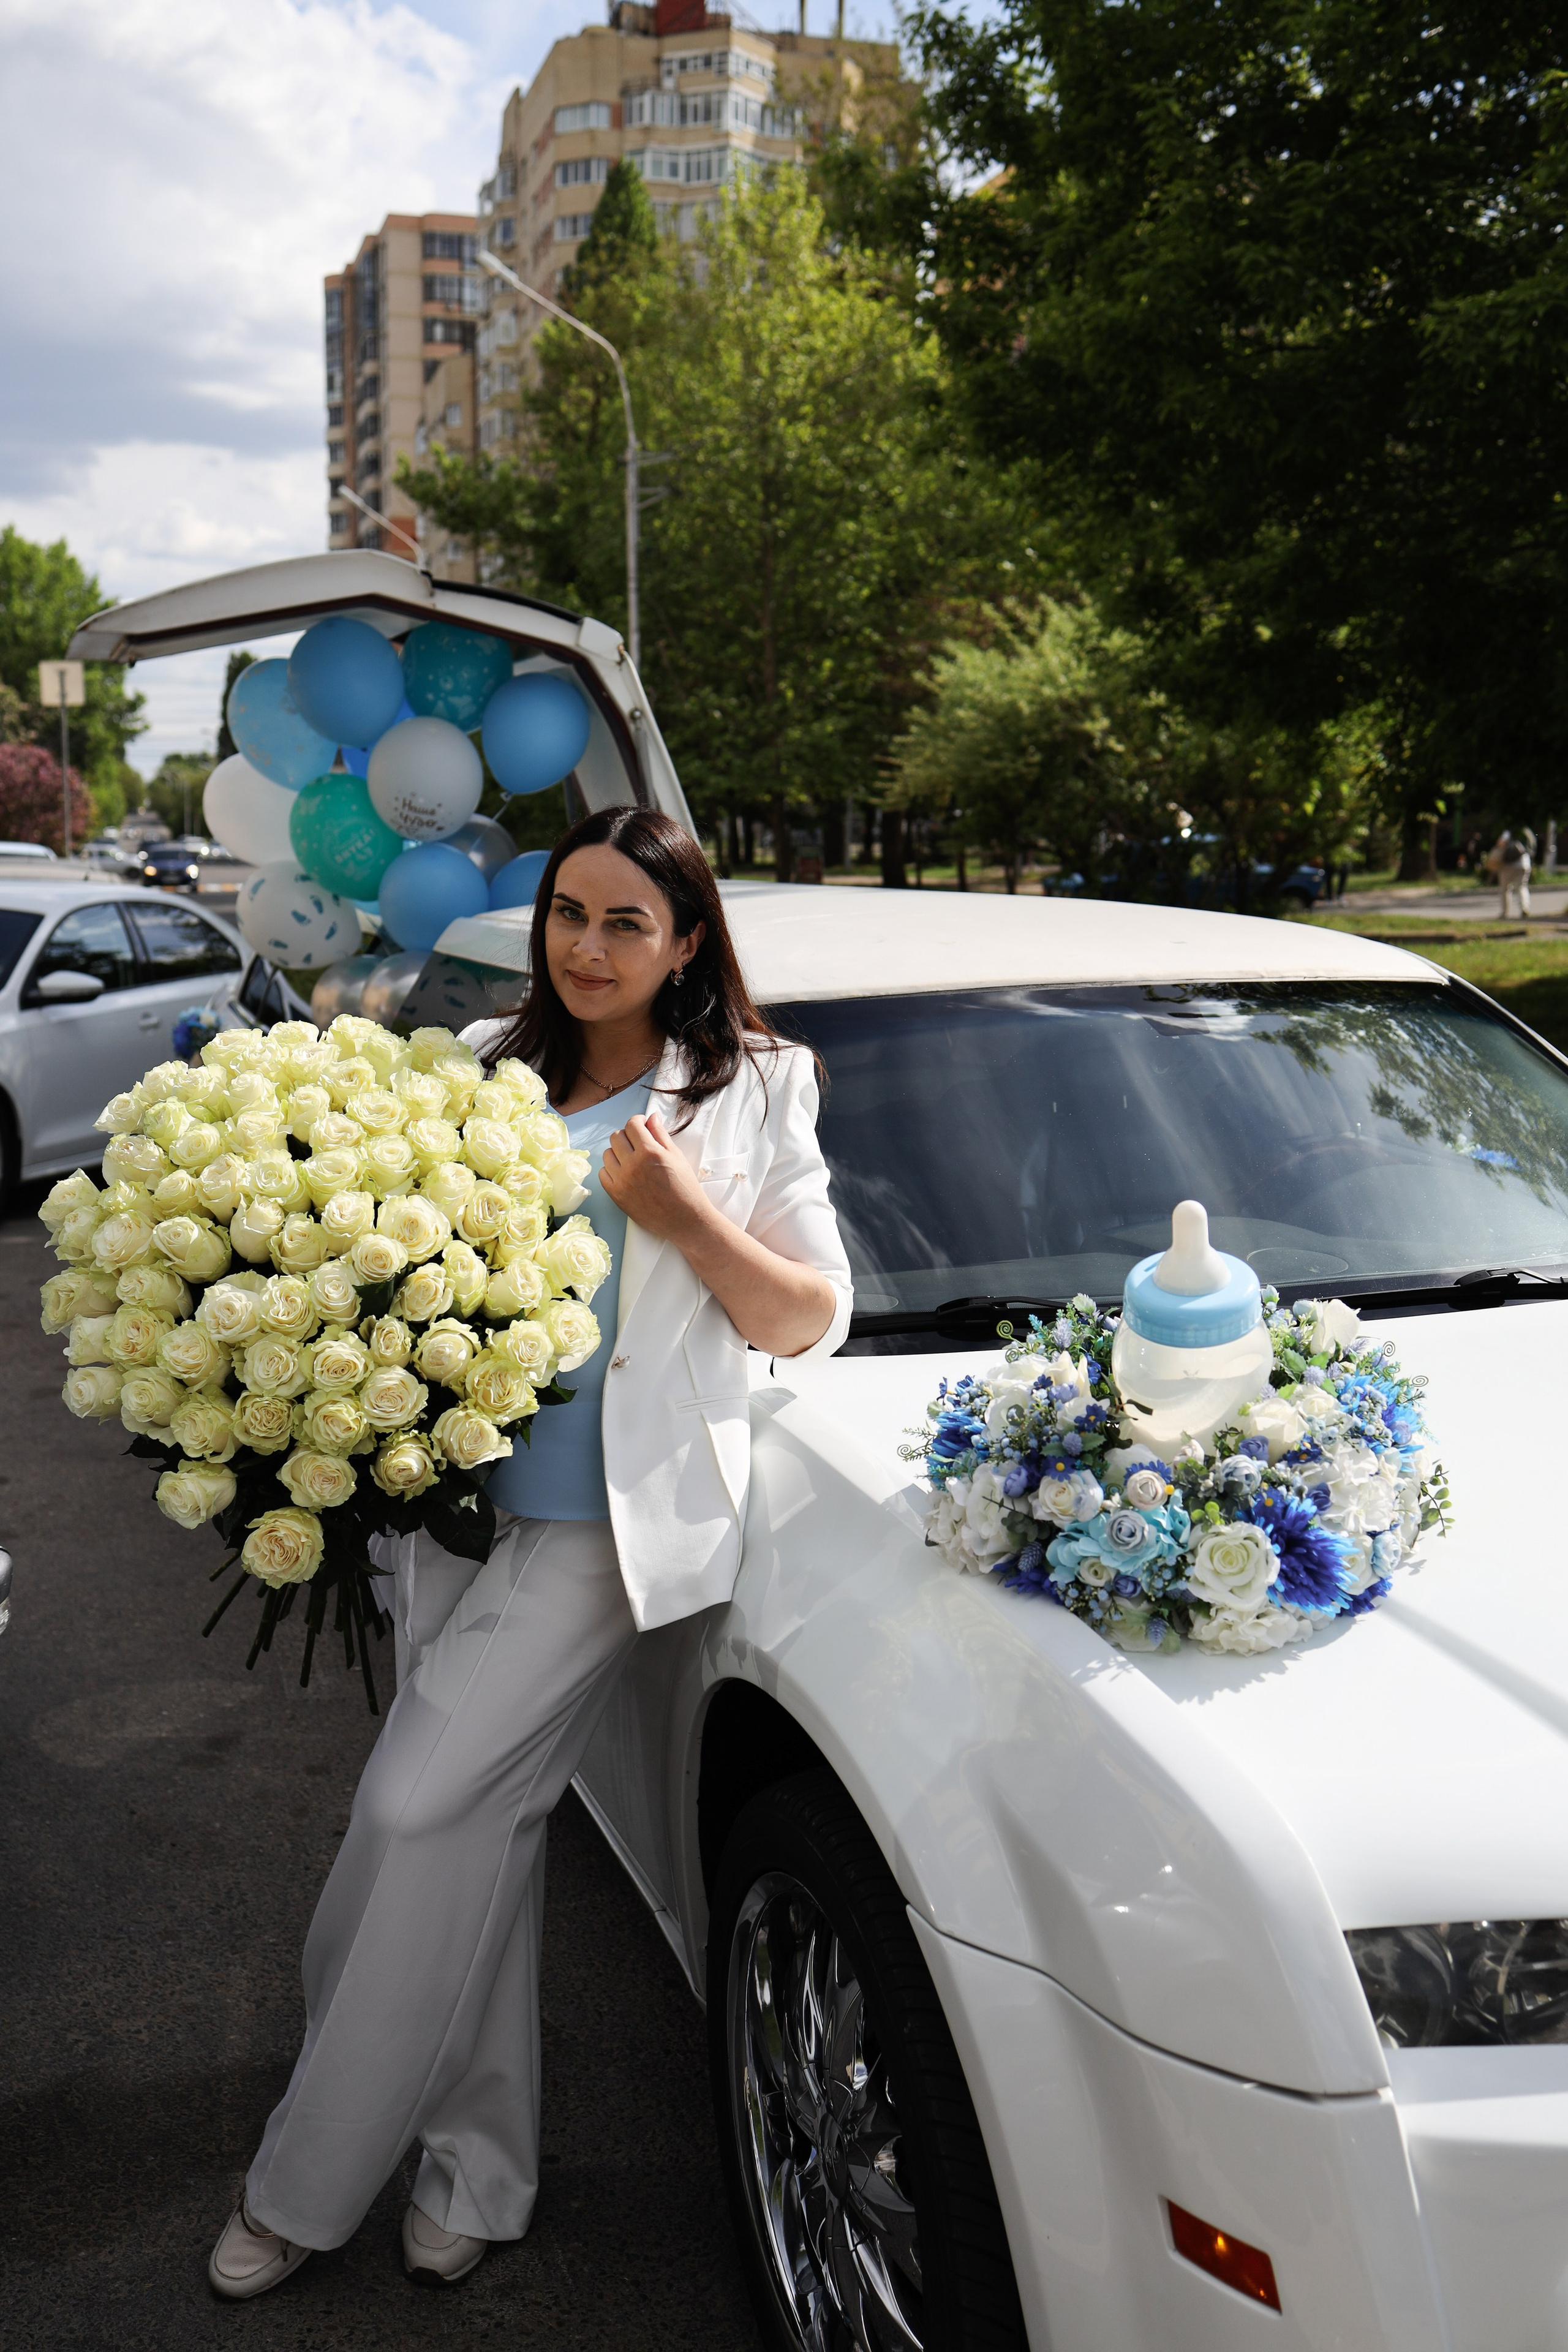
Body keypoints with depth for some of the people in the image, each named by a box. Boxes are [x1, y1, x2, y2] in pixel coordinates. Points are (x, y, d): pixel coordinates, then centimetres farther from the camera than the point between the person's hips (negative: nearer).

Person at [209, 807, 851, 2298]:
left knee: (415, 1808, -8)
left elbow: (810, 1322, -1)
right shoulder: (485, 1068, 11)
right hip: (459, 1491, 5)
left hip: (608, 1516, -5)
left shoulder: (748, 1092, 1)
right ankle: (478, 2173, 27)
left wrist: (687, 1218, -16)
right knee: (478, 1827, 10)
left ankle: (305, 2183, 10)